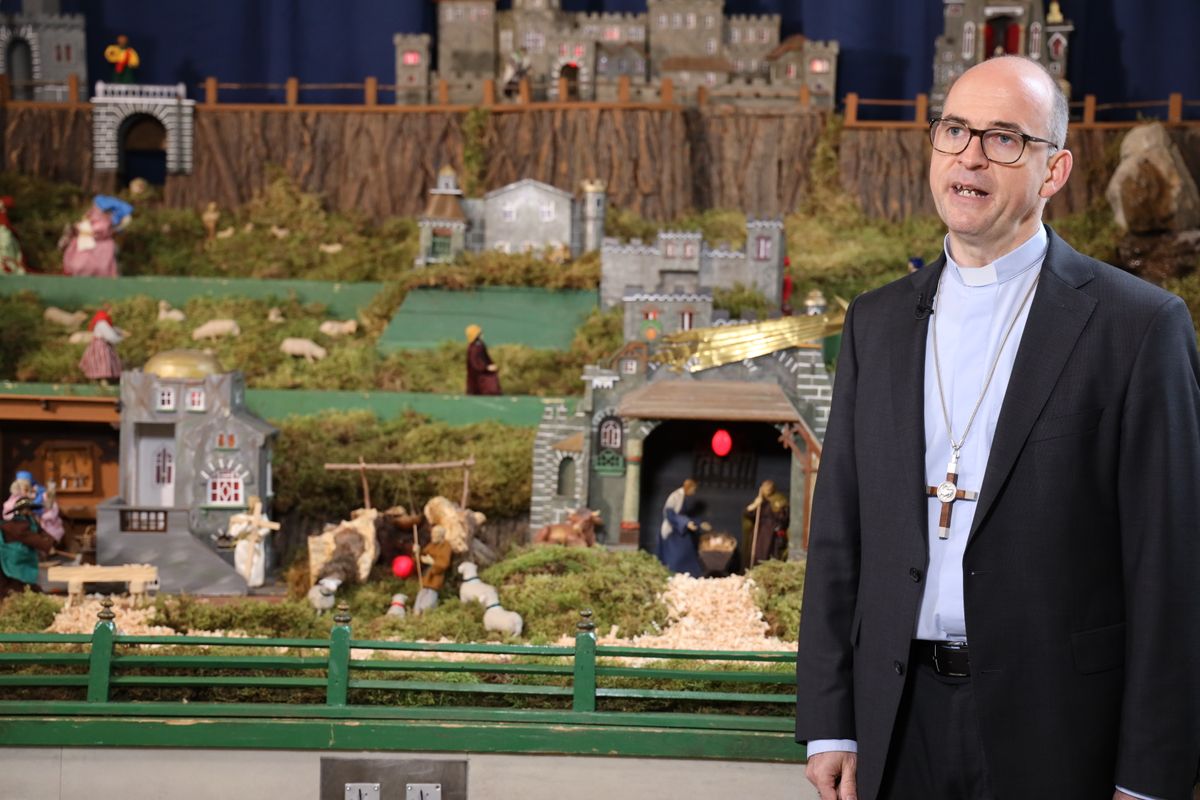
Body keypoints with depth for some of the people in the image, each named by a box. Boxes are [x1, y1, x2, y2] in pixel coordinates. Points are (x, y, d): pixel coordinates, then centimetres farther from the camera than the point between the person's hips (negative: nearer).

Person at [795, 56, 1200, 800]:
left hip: (1057, 733, -4)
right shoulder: (877, 321, 9)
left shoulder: (1139, 325, -6)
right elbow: (838, 535, 9)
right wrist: (828, 725, 4)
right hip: (901, 724, 4)